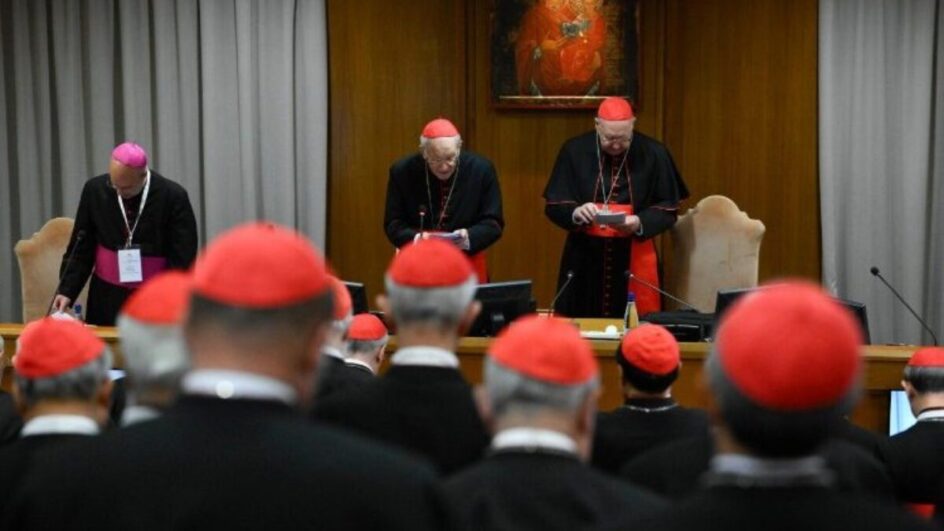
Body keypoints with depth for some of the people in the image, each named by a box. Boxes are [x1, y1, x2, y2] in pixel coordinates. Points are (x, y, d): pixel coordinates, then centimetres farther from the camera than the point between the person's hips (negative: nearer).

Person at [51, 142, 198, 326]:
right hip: (107, 298, 3)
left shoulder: (173, 197, -13)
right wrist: (67, 291, -8)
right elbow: (81, 249, 3)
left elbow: (182, 259, -10)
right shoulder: (95, 190, -4)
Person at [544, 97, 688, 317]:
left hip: (634, 259, 0)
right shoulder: (575, 151, -1)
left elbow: (668, 210, 2)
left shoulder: (654, 154, -1)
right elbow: (554, 205, 0)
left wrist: (640, 223, -18)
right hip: (584, 258, 1)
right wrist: (575, 213, -21)